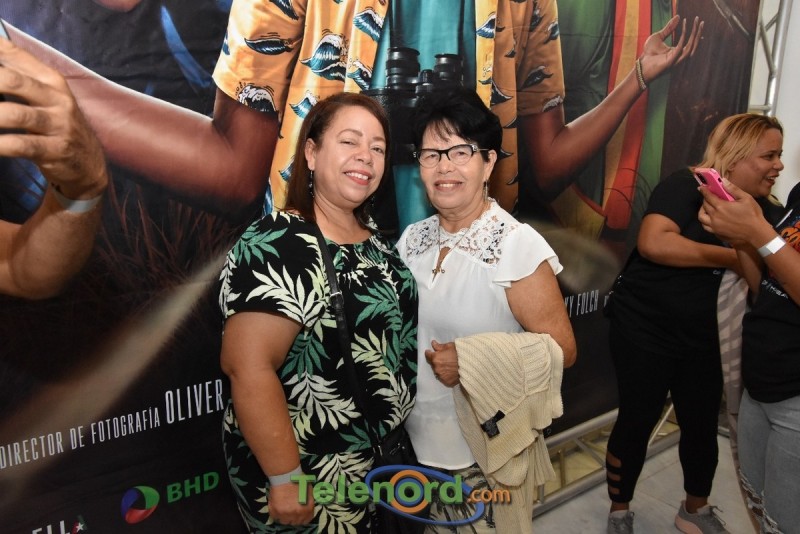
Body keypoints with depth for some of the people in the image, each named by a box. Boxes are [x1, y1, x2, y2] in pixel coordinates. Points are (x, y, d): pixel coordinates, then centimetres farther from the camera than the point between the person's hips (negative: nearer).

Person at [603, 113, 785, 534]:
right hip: (643, 330, -6)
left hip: (699, 337, 6)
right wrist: (729, 257, -22)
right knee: (636, 422, 5)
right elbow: (652, 243, -30)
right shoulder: (687, 186, -13)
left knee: (703, 426, 14)